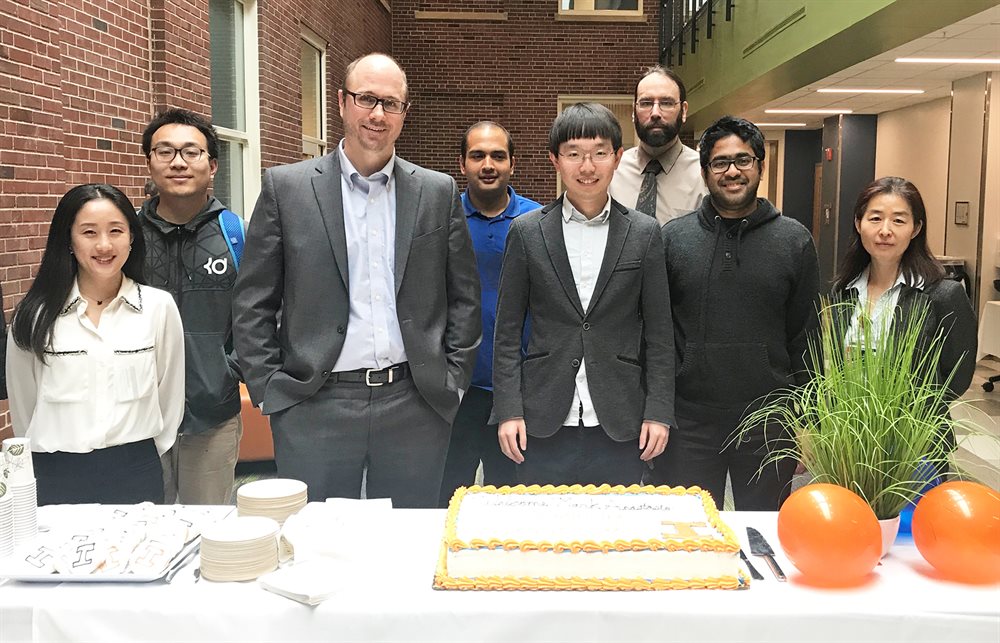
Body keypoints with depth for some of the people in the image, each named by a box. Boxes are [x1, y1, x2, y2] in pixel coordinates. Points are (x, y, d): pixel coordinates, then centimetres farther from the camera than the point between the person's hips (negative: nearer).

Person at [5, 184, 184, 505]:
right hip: (57, 478, 0)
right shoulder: (35, 316, -4)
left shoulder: (159, 307, -4)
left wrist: (143, 461, 8)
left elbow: (170, 395, 3)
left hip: (135, 475, 0)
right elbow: (23, 403, 6)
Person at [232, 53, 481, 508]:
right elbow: (252, 303, 2)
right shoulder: (286, 187, 1)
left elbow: (464, 297, 10)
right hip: (314, 406, -1)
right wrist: (269, 389, -3)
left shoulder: (438, 192, 6)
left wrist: (453, 380, 4)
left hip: (416, 405, 2)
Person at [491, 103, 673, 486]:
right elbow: (508, 330, 3)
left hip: (620, 425, 0)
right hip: (543, 424, 0)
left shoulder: (644, 234, 3)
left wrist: (659, 412, -1)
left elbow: (658, 332, 4)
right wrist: (508, 410, -3)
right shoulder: (526, 232, 2)